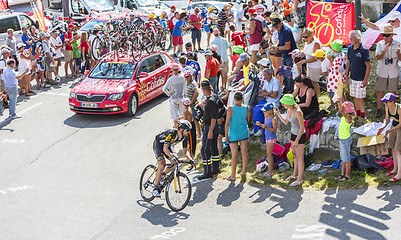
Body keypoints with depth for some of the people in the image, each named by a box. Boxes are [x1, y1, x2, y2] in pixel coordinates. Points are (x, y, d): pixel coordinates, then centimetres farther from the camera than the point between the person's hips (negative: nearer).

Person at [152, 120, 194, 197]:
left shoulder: (184, 137, -15)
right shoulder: (172, 133, -35)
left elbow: (185, 151, -7)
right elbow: (165, 148, -40)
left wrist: (190, 160, -24)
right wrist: (172, 157, -55)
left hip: (167, 145, 7)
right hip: (158, 144, -7)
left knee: (175, 163, -8)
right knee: (162, 164, -23)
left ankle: (162, 175, 17)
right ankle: (156, 188, -20)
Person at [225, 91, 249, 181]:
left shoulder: (231, 109, -17)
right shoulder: (245, 108, -5)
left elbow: (227, 123, -15)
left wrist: (226, 135, -8)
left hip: (233, 134, -4)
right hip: (244, 133, 4)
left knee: (234, 154, -1)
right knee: (244, 152, 11)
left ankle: (233, 175, 5)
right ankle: (243, 172, 23)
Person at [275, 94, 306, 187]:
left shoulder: (297, 112, -27)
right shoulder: (289, 110, -2)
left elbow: (302, 127, -23)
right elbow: (286, 122, 12)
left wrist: (296, 140, -19)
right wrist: (278, 113, 3)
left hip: (300, 135, -9)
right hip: (293, 134, 9)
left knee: (299, 157, 0)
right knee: (295, 155, 20)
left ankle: (299, 180, 9)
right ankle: (295, 175, 36)